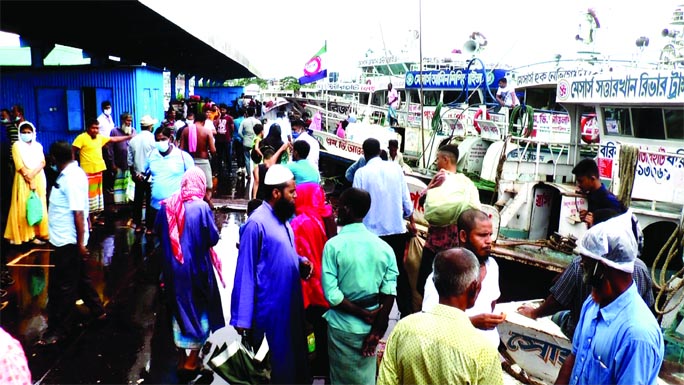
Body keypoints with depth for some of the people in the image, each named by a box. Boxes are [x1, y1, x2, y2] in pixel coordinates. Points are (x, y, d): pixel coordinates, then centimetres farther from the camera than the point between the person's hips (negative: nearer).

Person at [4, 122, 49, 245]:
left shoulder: (38, 146, 12)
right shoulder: (17, 145, -1)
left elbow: (42, 162, 0)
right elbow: (19, 166, -9)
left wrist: (33, 174, -17)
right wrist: (29, 180, -16)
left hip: (39, 179, 4)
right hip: (24, 180, -4)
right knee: (25, 207, -5)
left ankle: (39, 232, 11)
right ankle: (28, 235, -5)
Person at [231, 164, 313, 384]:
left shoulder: (282, 218, 7)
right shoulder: (257, 223, -20)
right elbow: (245, 272, -20)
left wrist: (301, 261, -3)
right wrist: (242, 318, -20)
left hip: (291, 304, 8)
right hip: (270, 310, -8)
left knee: (293, 357, 21)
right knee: (273, 365, 7)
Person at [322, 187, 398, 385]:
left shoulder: (333, 245, -13)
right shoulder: (383, 247, -4)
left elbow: (332, 295, -18)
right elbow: (389, 293, -8)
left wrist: (364, 315, -10)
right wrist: (377, 330, -6)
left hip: (342, 326, -3)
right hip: (370, 327, 3)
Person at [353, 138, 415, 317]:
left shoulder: (361, 173, -8)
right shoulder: (395, 168, -1)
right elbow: (406, 199, 3)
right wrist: (411, 221, 20)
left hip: (373, 232, -2)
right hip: (397, 229, 3)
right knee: (399, 270, 16)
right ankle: (407, 311, 21)